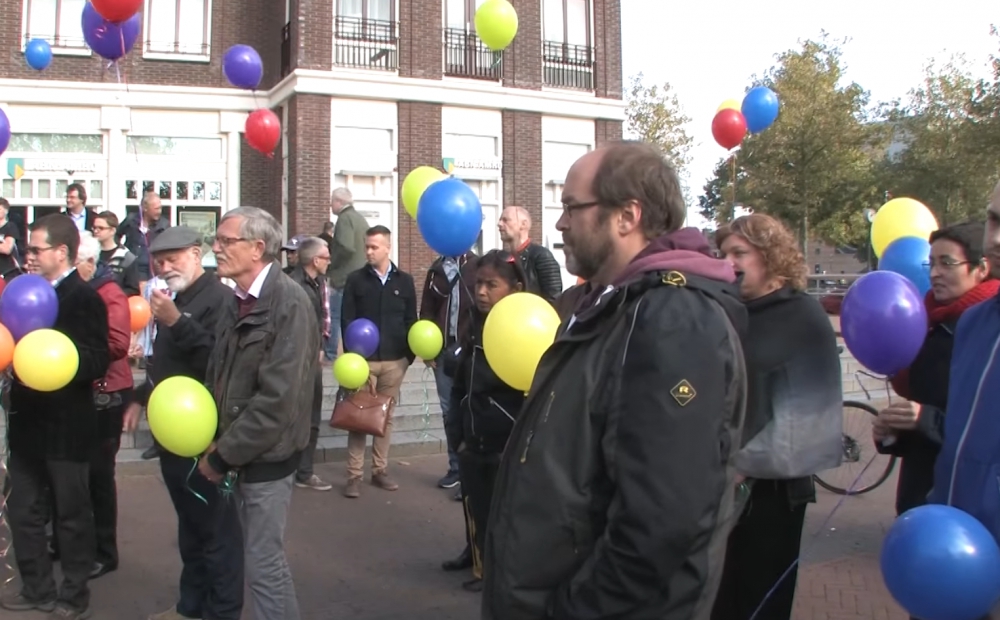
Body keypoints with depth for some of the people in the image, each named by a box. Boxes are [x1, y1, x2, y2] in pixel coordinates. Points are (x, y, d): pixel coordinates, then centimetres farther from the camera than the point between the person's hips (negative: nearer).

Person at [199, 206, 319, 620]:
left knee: (263, 564, 1)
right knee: (258, 557, 18)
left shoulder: (289, 303, -18)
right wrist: (217, 442, -3)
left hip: (266, 456, -7)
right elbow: (219, 376, 11)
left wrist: (222, 456, -16)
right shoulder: (238, 301, 8)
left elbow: (277, 398, -23)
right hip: (239, 451, 8)